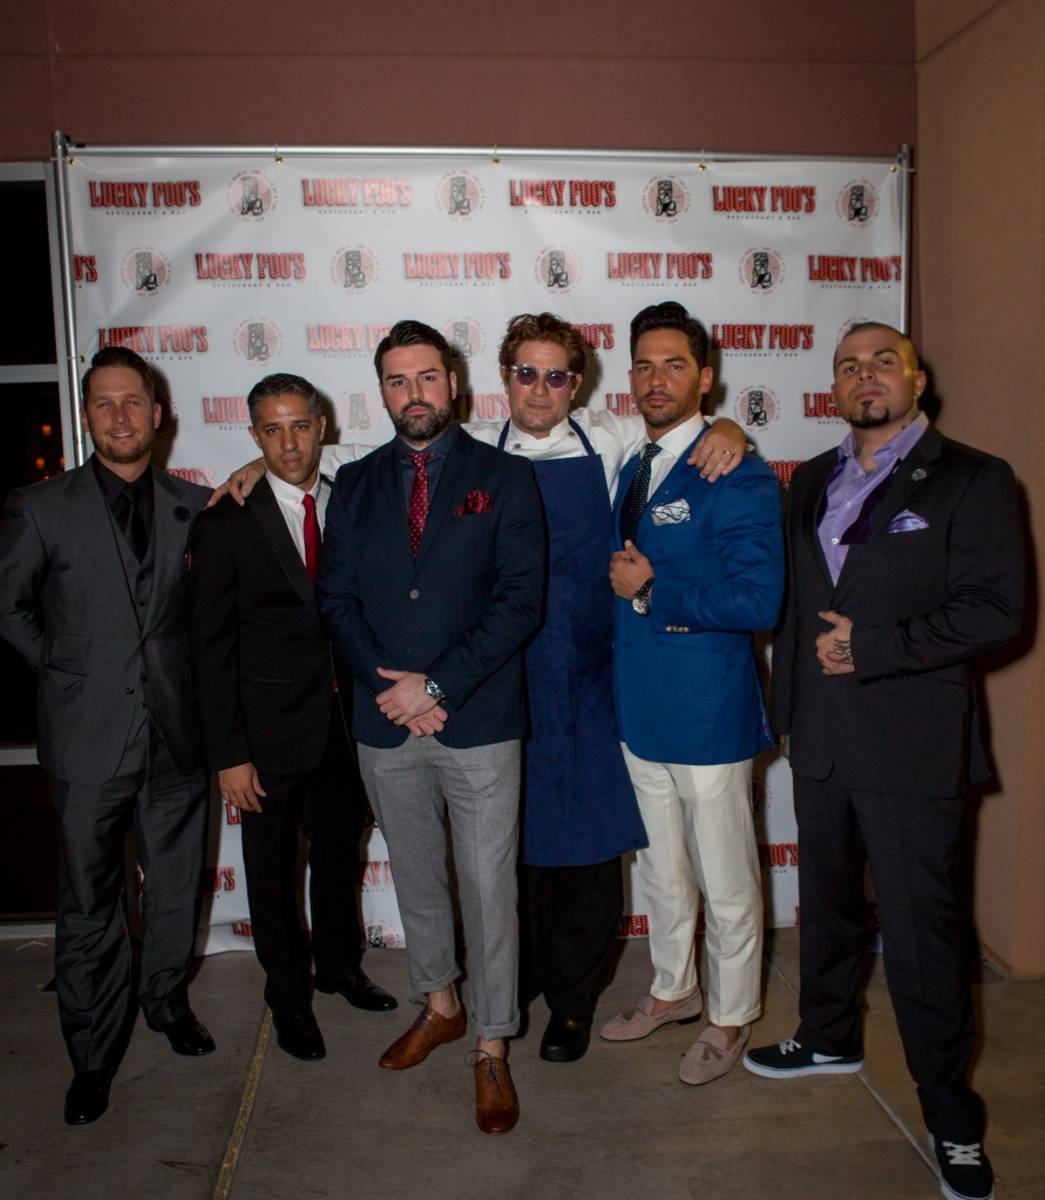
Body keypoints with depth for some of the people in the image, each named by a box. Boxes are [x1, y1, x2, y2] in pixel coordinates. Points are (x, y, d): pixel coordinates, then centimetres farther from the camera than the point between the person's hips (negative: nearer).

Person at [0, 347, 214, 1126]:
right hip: (89, 736, -2)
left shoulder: (195, 506, 3)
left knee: (177, 886, 16)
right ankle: (94, 1054, 25)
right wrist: (64, 668, 4)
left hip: (175, 731, 2)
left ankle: (166, 998, 40)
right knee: (90, 902, 8)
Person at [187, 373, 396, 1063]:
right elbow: (210, 647, -9)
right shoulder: (226, 525, -9)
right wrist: (228, 754, -12)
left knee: (340, 853, 20)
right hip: (269, 733, -3)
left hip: (343, 723, 3)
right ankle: (289, 995, 35)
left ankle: (340, 966, 44)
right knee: (274, 871, 13)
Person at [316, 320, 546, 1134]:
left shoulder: (505, 478, -1)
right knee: (415, 877, 18)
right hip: (386, 727, 4)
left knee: (489, 887, 4)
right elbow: (336, 600, 4)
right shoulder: (355, 485, 9)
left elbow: (521, 600, -9)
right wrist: (392, 688, -10)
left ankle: (492, 1050, 21)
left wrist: (436, 685, -15)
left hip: (480, 724, -3)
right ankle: (442, 1006, 40)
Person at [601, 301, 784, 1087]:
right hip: (642, 707, 8)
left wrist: (653, 592, -21)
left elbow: (758, 600, -22)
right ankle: (674, 990, 42)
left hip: (708, 712, -7)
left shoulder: (739, 477, -14)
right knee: (661, 869, 22)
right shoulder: (633, 471, 11)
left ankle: (731, 1017, 30)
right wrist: (625, 585, 1)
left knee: (725, 881, 9)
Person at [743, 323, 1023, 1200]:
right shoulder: (811, 481, 12)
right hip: (821, 735, 6)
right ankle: (831, 1037, 42)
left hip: (911, 743, -5)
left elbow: (995, 609, -13)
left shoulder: (971, 479, -5)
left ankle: (952, 1118, 18)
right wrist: (789, 702, 6)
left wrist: (871, 649, -17)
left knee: (921, 923, 0)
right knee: (828, 897, 20)